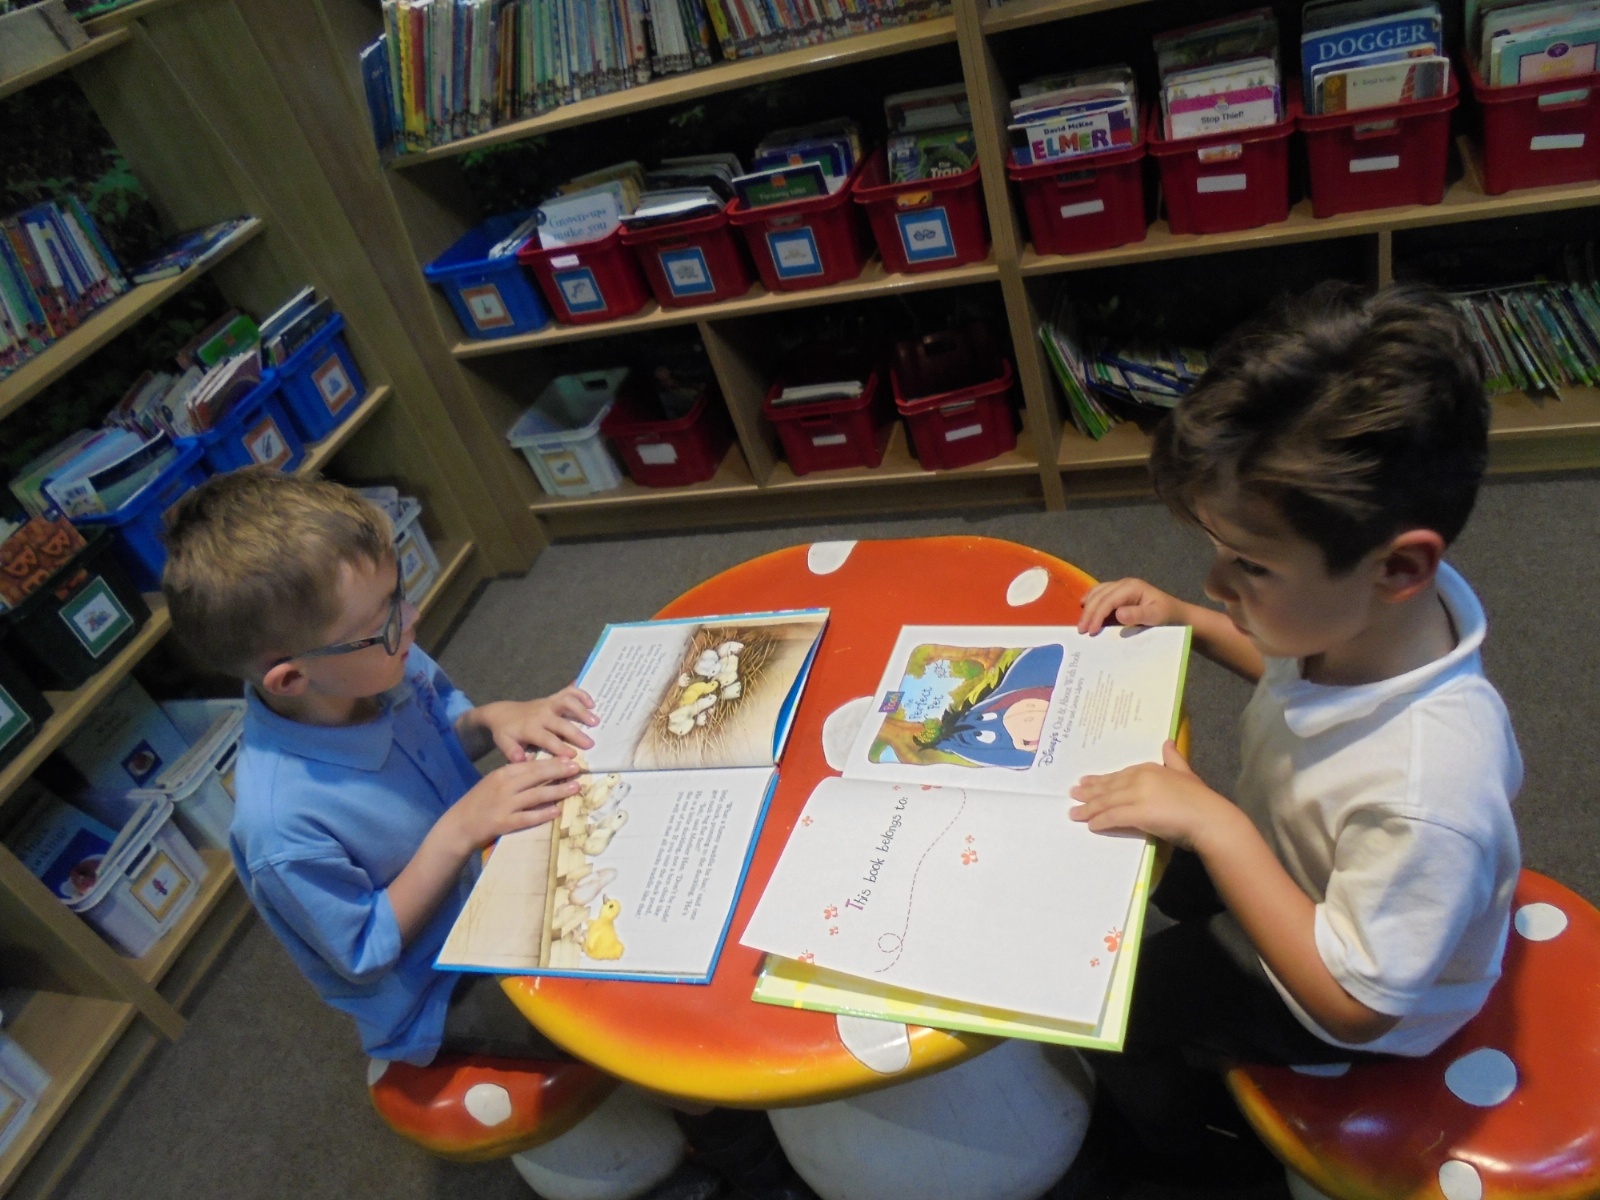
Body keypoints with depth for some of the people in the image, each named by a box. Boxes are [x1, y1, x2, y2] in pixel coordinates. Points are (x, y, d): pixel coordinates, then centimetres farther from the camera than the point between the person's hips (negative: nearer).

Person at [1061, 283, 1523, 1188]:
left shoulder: (1425, 788, -47)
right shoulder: (1372, 612, -25)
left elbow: (1351, 1005, -32)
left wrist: (1214, 823, -38)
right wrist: (1187, 621, -11)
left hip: (1345, 1000, -7)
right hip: (1290, 871, 7)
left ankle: (1209, 1144, 38)